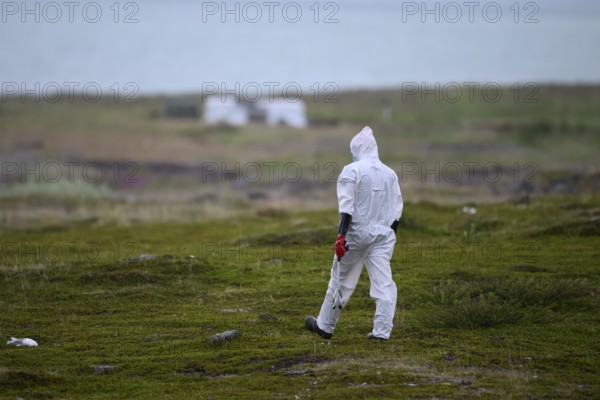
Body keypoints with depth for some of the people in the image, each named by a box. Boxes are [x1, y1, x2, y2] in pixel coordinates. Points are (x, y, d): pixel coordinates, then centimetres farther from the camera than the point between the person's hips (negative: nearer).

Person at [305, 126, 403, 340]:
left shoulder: (352, 171, -7)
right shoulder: (390, 173, 10)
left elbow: (347, 207, -15)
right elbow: (396, 209, 12)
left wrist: (341, 235, -19)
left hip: (356, 234, -4)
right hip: (383, 235, 4)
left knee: (341, 280, 7)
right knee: (383, 283, 0)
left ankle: (325, 326, 18)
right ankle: (382, 331, -7)